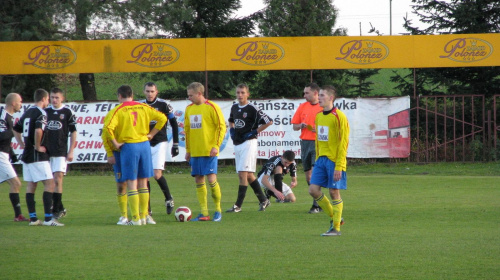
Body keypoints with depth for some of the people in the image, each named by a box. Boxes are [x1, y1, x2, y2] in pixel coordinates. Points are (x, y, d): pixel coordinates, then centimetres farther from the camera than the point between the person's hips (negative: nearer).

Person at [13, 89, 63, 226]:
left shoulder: (27, 112, 14)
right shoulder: (41, 113, -13)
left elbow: (16, 130, 23)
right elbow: (38, 130, -30)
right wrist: (38, 146, -19)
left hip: (27, 154, 9)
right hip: (38, 156, -9)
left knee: (31, 185, 10)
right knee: (49, 183, -7)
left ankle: (32, 218, 10)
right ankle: (48, 218, -13)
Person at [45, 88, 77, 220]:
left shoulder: (68, 112, -1)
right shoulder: (45, 111, 9)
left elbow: (73, 132, 2)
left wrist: (71, 151, -3)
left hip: (61, 152, -4)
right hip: (46, 151, 4)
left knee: (57, 179, -13)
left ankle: (56, 209, -11)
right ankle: (60, 208, 17)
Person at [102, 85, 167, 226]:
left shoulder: (118, 110, -5)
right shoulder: (143, 107, 8)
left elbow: (108, 127, -19)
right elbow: (162, 118, 9)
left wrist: (115, 143, -8)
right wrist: (151, 133, 13)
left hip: (129, 146, -4)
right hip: (144, 145, 4)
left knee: (131, 183, -1)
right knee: (143, 182, 11)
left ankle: (135, 218, -4)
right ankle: (143, 216, 13)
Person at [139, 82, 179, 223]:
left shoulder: (164, 105, -3)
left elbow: (174, 124, 3)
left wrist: (175, 144, 0)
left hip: (160, 144, -3)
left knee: (157, 175, -17)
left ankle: (168, 198, 10)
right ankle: (147, 212, 6)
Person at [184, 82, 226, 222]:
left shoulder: (212, 107, -7)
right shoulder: (189, 109, 12)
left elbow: (221, 127, -8)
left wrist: (216, 146, -14)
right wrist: (188, 150, 16)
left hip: (209, 151, -6)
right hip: (195, 151, 6)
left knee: (211, 179, -11)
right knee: (199, 181, 4)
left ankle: (218, 209, 5)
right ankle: (204, 213, 7)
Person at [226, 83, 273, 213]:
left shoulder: (252, 109, -11)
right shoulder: (234, 107, 11)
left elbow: (268, 121, -12)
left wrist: (255, 132, -12)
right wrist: (231, 130, 14)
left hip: (248, 143, -8)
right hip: (237, 143, 8)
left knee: (243, 174, -12)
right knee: (249, 175, 11)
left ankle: (238, 205, -12)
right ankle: (263, 200, 22)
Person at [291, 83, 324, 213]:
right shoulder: (302, 107, 13)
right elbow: (294, 126, 16)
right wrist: (301, 126, -6)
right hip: (305, 142, 6)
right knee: (308, 176, 7)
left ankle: (316, 205, -11)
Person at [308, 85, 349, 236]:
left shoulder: (339, 117, -11)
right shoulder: (318, 116, 12)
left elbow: (343, 143, -13)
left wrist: (339, 167, -17)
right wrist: (318, 159, 16)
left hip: (334, 160, -7)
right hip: (321, 159, 7)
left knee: (334, 192, -3)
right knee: (313, 190, 0)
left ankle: (336, 228, 7)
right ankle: (334, 217, 17)